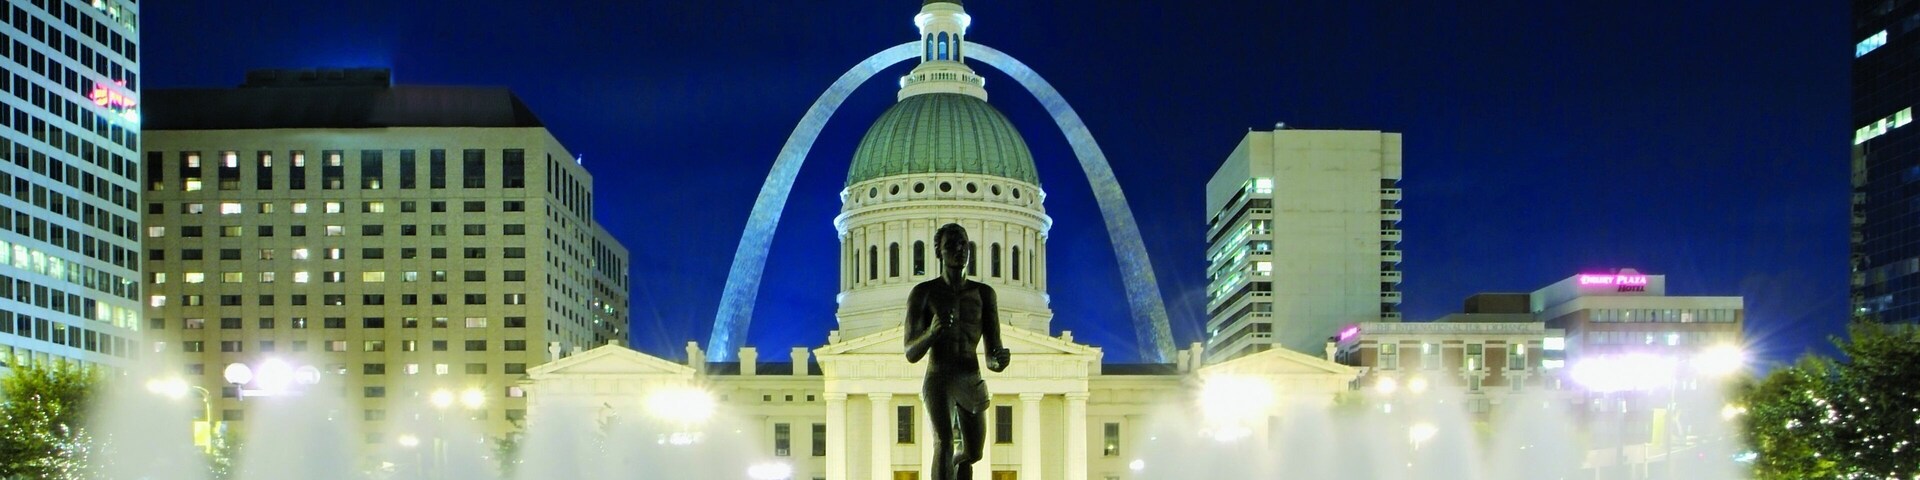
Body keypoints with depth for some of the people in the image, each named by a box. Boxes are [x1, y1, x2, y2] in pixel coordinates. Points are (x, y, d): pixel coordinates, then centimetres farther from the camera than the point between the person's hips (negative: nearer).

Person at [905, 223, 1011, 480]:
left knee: (972, 454, 21)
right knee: (944, 442, -29)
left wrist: (999, 359, -27)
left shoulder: (985, 294, 3)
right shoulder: (923, 293, -5)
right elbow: (911, 354, -9)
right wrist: (932, 332, -30)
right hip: (938, 380, -4)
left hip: (973, 383, 4)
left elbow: (991, 353, -1)